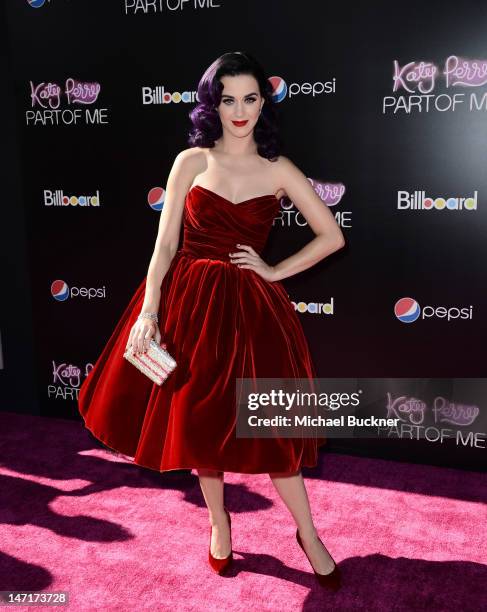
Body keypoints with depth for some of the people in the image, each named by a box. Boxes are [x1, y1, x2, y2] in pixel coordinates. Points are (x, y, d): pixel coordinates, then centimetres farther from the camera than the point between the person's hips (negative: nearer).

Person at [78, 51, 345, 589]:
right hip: (189, 300, 1)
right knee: (198, 416, 11)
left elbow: (332, 236, 4)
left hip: (249, 305, -1)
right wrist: (148, 310, -10)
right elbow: (165, 243, -2)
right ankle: (218, 522, 35)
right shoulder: (191, 161, 1)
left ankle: (308, 535, 23)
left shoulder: (279, 170, 1)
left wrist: (275, 272, -3)